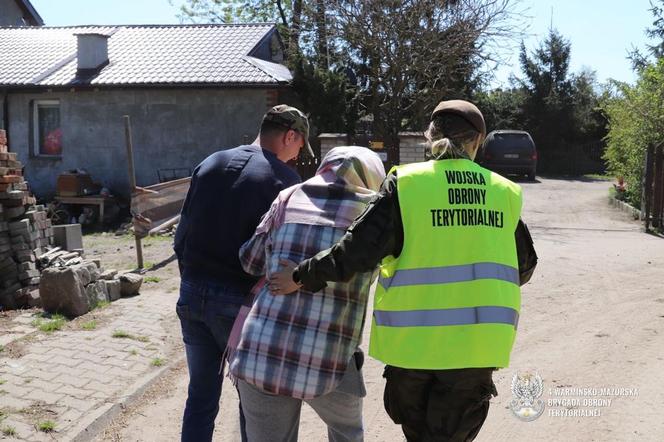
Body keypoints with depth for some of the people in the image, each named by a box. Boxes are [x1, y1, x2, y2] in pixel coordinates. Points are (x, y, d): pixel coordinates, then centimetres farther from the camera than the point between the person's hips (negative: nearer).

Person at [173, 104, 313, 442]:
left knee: (201, 396, 17)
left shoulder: (210, 164, 8)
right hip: (239, 300, -5)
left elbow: (182, 233, 10)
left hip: (192, 294, 6)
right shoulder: (284, 179, -10)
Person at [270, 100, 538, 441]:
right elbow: (523, 268, 14)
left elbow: (359, 250, -12)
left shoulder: (406, 183, -6)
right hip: (478, 343, 2)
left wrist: (301, 277, 1)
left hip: (414, 339, -1)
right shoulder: (504, 191, 4)